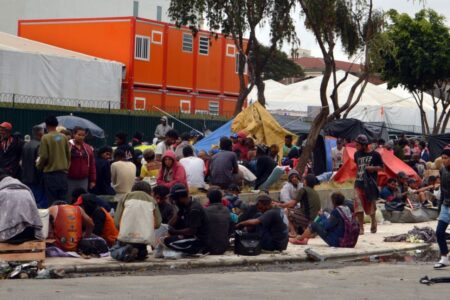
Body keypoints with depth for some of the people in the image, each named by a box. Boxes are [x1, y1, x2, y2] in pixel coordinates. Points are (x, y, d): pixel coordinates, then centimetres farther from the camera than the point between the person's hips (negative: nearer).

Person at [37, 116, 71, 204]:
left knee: (52, 201, 1)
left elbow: (44, 156, -11)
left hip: (50, 172, -4)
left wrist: (38, 166, 8)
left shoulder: (45, 138, -10)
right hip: (63, 172, 4)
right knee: (63, 200, 8)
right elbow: (68, 154, 6)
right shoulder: (64, 137, 2)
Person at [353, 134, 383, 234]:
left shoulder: (375, 155, -5)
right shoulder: (357, 154, 8)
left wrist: (373, 168, -19)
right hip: (359, 183, 3)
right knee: (358, 205, -11)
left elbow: (381, 167, -2)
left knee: (370, 205, 10)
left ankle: (373, 222, 38)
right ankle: (361, 228, -9)